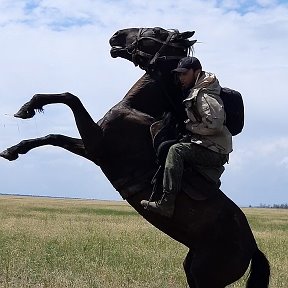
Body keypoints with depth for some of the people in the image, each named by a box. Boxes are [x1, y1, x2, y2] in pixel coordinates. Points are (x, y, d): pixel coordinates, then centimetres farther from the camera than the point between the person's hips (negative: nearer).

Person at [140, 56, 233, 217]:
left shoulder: (205, 96, -14)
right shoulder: (193, 93, 16)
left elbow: (213, 125, -26)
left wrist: (189, 126, -14)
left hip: (214, 152, -11)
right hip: (208, 148, 11)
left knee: (176, 151, -30)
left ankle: (166, 204, -37)